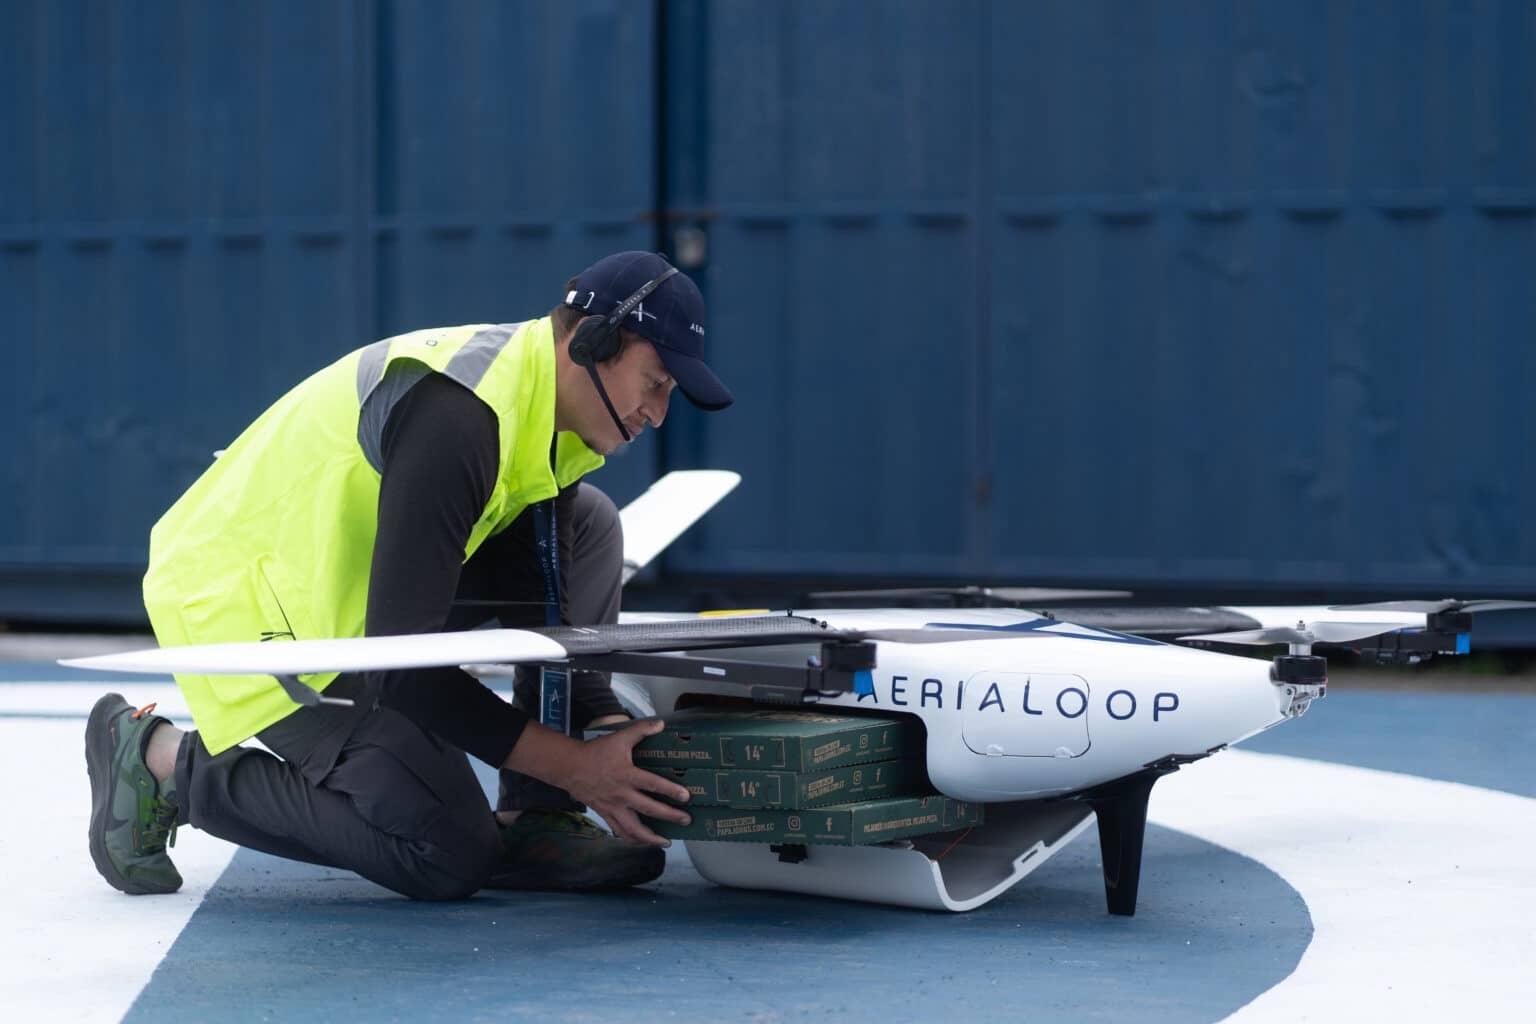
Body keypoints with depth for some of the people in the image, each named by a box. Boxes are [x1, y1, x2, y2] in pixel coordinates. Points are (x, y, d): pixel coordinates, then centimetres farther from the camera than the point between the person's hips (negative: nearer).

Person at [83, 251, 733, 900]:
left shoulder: (552, 407, -1)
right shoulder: (456, 414, -30)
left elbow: (545, 607, 4)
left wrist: (611, 738, -9)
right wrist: (574, 764, -28)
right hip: (250, 616, -10)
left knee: (585, 525, 1)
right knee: (451, 857, -13)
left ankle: (536, 820, -1)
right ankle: (163, 758, -2)